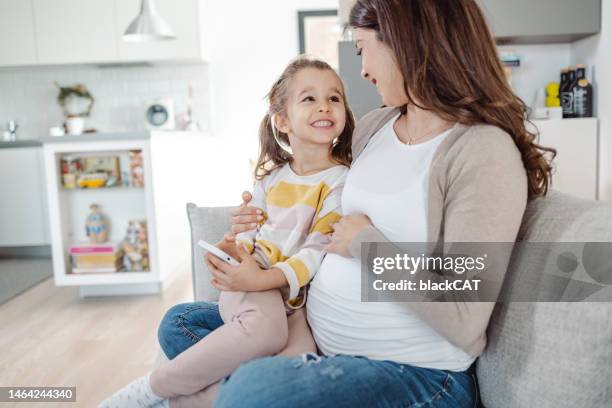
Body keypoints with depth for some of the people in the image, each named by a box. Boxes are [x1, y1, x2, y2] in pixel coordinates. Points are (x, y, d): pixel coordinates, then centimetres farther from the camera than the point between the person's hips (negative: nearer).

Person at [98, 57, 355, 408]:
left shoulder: (341, 181, -6)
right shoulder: (271, 177, 12)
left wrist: (262, 279, -27)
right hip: (250, 293, 5)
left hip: (297, 299, -5)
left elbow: (319, 252, -15)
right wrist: (235, 250, -8)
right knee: (178, 321, -18)